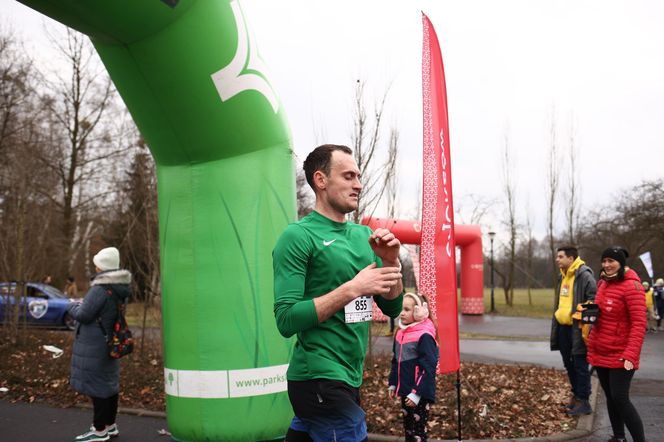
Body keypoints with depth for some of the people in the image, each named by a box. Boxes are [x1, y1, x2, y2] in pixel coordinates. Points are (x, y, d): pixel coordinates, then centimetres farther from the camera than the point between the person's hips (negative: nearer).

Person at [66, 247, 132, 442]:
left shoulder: (100, 289, -22)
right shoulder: (120, 288, 5)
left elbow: (83, 315, -18)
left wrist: (73, 306, 3)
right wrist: (82, 304, 14)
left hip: (94, 344, -9)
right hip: (111, 341, 9)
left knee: (96, 384, 0)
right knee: (109, 382, 16)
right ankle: (110, 425, 28)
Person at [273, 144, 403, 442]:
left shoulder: (363, 235, 9)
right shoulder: (298, 236, -12)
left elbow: (392, 308, 10)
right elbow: (286, 320, -19)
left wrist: (391, 263, -7)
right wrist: (353, 288, -22)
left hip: (348, 378, 7)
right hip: (320, 380, -7)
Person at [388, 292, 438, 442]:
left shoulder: (424, 336, -18)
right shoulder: (401, 332, 7)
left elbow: (428, 367, -19)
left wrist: (417, 393, -20)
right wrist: (393, 384, 15)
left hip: (420, 393, -8)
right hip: (405, 390, 8)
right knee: (407, 429, 18)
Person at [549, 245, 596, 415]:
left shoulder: (584, 275, -14)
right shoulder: (563, 277, 13)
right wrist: (555, 324, 20)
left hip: (577, 329, -9)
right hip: (562, 328, 9)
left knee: (580, 366, 0)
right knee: (568, 364, 17)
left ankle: (583, 402, 10)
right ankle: (576, 395, 31)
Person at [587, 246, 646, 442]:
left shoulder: (631, 285, -15)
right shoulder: (603, 283, 8)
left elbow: (639, 324, -19)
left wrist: (630, 355, -25)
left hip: (620, 355, -7)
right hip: (600, 352, 7)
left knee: (620, 399, -9)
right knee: (610, 397, 14)